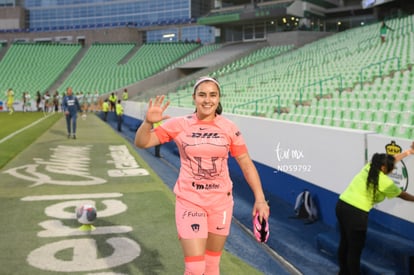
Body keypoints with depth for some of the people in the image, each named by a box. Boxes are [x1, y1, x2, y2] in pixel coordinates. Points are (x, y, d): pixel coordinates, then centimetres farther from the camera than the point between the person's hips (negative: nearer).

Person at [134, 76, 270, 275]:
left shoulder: (229, 128, -3)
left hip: (221, 202, 2)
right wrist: (148, 121, -26)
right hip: (189, 202, -2)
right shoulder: (179, 125, -7)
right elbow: (142, 142, -6)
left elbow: (246, 164, 2)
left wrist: (260, 199, -6)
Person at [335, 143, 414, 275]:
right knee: (355, 249, 4)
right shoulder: (384, 181, -10)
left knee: (345, 242, 22)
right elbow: (401, 194, 6)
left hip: (342, 205, 9)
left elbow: (391, 160, 25)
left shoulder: (369, 166, 10)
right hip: (355, 213, -9)